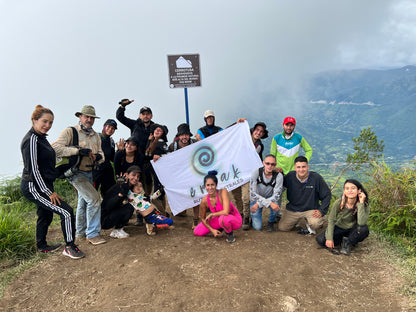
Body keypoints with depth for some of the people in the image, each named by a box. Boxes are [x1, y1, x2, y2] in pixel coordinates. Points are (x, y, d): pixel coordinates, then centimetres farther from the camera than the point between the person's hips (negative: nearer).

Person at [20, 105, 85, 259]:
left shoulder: (41, 138, 13)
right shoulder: (31, 139, -18)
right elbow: (33, 169, -21)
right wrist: (49, 192, -18)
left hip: (42, 186, 10)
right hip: (33, 187, -10)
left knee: (46, 215, 22)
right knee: (66, 212, -12)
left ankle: (42, 246, 41)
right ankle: (70, 247, 0)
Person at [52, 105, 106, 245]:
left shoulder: (96, 136, 11)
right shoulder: (70, 132, -9)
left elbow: (101, 154, 10)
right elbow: (55, 148, -20)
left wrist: (98, 157, -15)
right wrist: (78, 150, -28)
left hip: (89, 173, 7)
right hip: (76, 172, -7)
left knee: (83, 202, 18)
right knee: (94, 198, -18)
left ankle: (81, 232, 34)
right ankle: (92, 233, -6)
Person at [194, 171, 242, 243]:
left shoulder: (223, 192, -27)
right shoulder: (204, 201, -16)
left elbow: (226, 212, -37)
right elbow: (203, 218, 0)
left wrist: (211, 214, -22)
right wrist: (212, 230, -10)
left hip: (235, 220, -5)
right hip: (220, 220, 5)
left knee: (223, 218, -39)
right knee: (197, 232, -1)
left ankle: (230, 234, -6)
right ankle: (220, 228, 18)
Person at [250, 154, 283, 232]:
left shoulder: (279, 176, -22)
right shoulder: (256, 172, -23)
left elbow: (276, 195, -24)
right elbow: (253, 193, -25)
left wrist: (258, 204, -33)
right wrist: (269, 203, -37)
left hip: (270, 199, 1)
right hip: (256, 199, -1)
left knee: (276, 205, -34)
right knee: (257, 227, -12)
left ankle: (271, 222, -1)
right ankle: (254, 216, 23)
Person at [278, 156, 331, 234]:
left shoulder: (316, 178, -13)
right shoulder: (290, 176, -7)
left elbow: (326, 195, -4)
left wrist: (321, 210, -13)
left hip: (311, 210, -3)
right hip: (292, 210, 3)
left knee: (316, 224, -32)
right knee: (282, 227, -4)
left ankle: (308, 222, 7)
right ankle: (297, 221, 26)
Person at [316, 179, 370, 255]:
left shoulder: (364, 206, -22)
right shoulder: (338, 203, -19)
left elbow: (361, 223, -39)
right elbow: (331, 220, -10)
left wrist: (361, 203, -38)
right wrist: (329, 238, -18)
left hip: (353, 230, 0)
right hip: (339, 228, 1)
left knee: (364, 229, -36)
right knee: (320, 240, -22)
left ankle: (348, 243, -8)